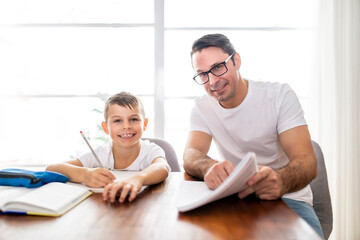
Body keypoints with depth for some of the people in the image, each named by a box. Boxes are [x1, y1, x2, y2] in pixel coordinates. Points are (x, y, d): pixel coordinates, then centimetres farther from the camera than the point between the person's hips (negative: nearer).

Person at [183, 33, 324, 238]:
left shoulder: (280, 95, -8)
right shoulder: (202, 107, 1)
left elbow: (307, 162, -17)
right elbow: (191, 156, -14)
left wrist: (281, 180, -42)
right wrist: (209, 167, -40)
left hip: (287, 198, -1)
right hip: (235, 197, 2)